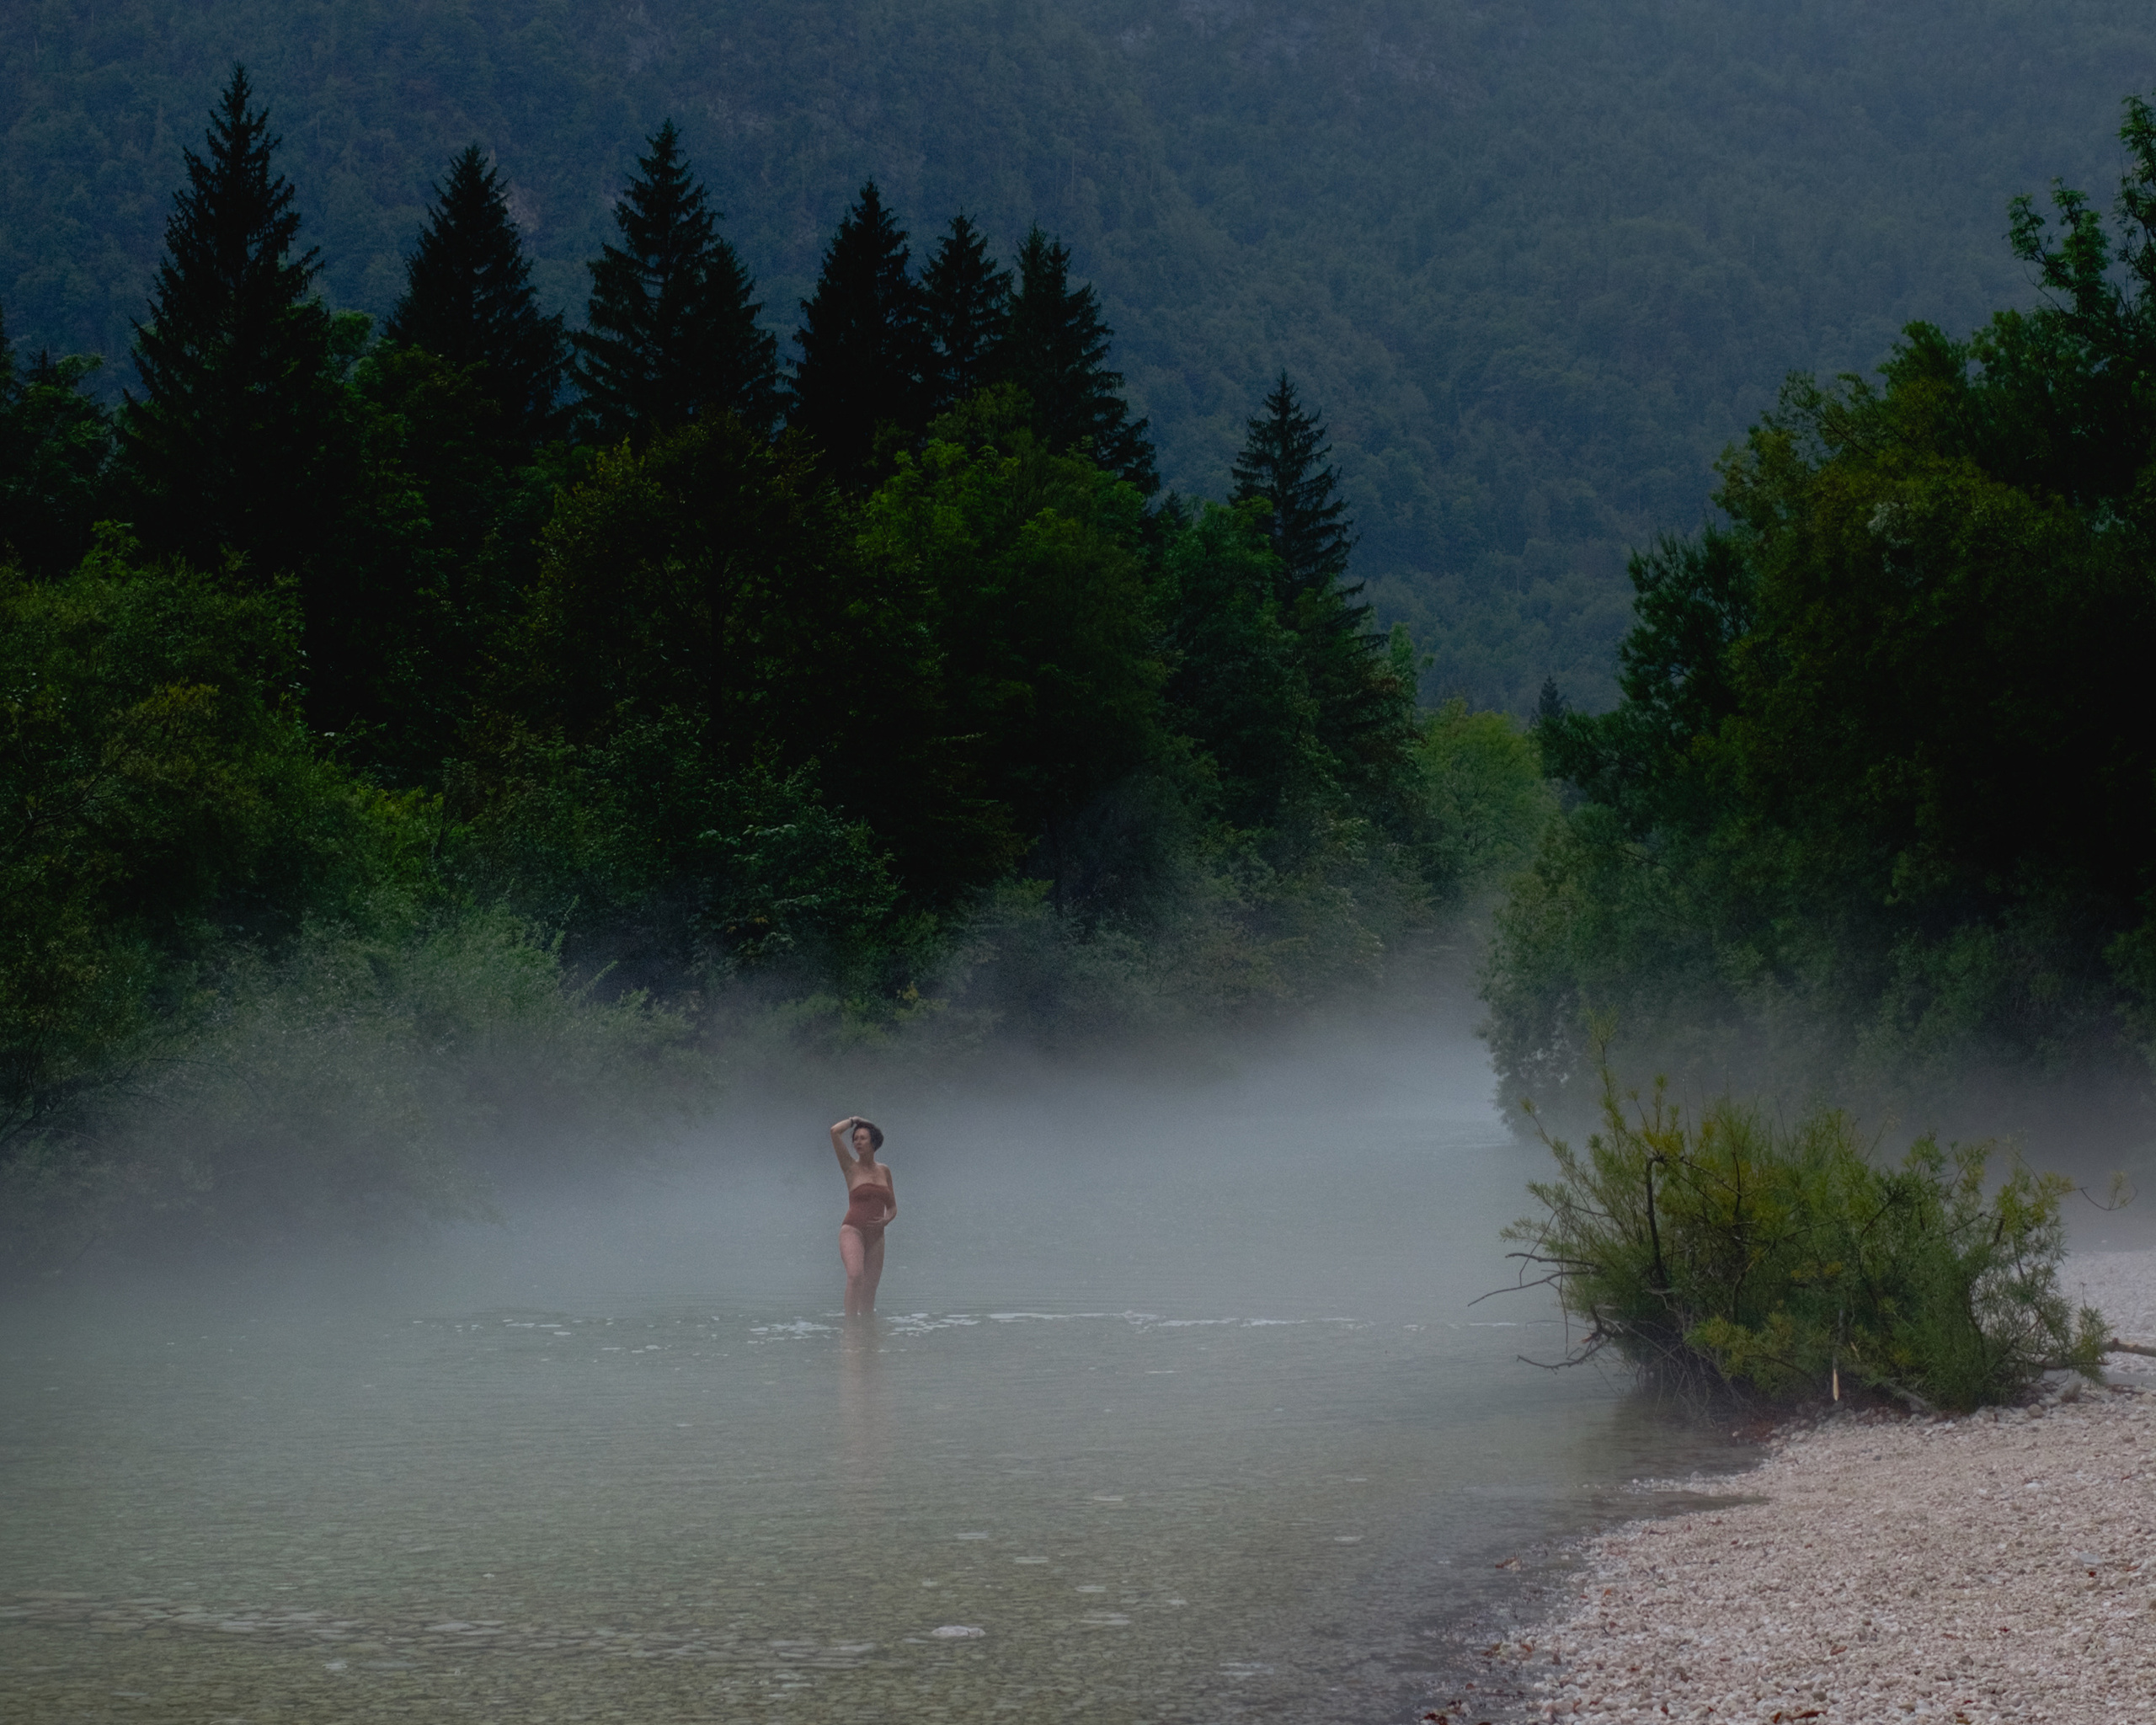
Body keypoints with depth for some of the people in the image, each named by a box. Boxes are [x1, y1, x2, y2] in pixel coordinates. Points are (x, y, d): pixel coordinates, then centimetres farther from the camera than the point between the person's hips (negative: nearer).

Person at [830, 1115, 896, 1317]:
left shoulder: (884, 1171, 14)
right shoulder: (851, 1167, 2)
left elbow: (892, 1206, 21)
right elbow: (835, 1132, -10)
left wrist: (886, 1220, -1)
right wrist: (854, 1120, 7)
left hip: (876, 1237, 5)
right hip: (852, 1231, -5)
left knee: (870, 1291, 6)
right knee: (855, 1275, -27)